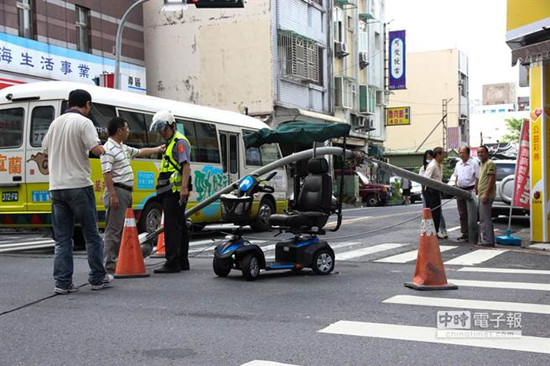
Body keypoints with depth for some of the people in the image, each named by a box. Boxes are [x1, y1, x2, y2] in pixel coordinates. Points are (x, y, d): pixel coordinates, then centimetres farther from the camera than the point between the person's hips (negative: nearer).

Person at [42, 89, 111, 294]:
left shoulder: (55, 123, 12)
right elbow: (96, 149, -18)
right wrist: (102, 148, 3)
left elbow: (46, 150, 21)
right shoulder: (84, 123, -8)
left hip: (56, 187, 6)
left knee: (62, 238, 8)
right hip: (78, 185, -5)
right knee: (92, 235, 7)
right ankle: (98, 278, 14)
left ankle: (62, 282, 4)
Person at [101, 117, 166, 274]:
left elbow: (140, 152, 35)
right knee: (113, 230, -9)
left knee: (123, 228, 15)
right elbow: (106, 174, -18)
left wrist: (158, 149, 38)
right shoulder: (108, 149, -12)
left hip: (126, 192, 10)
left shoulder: (123, 148, 18)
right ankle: (110, 265, -7)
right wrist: (113, 195, -23)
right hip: (117, 191, -10)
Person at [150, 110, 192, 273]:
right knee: (180, 226, 13)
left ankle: (172, 263, -12)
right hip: (172, 192, 11)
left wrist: (184, 188, -29)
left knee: (172, 227, -12)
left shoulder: (180, 141, -8)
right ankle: (183, 262, 19)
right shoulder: (170, 143, 23)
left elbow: (186, 166, -20)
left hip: (176, 191, -11)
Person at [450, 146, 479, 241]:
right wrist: (455, 184, 10)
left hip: (470, 190, -6)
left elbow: (477, 178, -7)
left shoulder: (474, 163, -5)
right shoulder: (458, 164, 14)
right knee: (462, 213, 9)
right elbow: (455, 175, 23)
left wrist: (475, 189, -13)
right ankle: (464, 233, 15)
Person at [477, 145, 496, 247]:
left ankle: (487, 240, -12)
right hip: (482, 195, 11)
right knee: (484, 219, 13)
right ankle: (490, 240, 18)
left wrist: (486, 194, -22)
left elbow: (492, 179, -17)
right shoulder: (482, 165, 22)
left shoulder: (490, 164, -9)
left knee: (485, 219, -12)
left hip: (486, 195, -11)